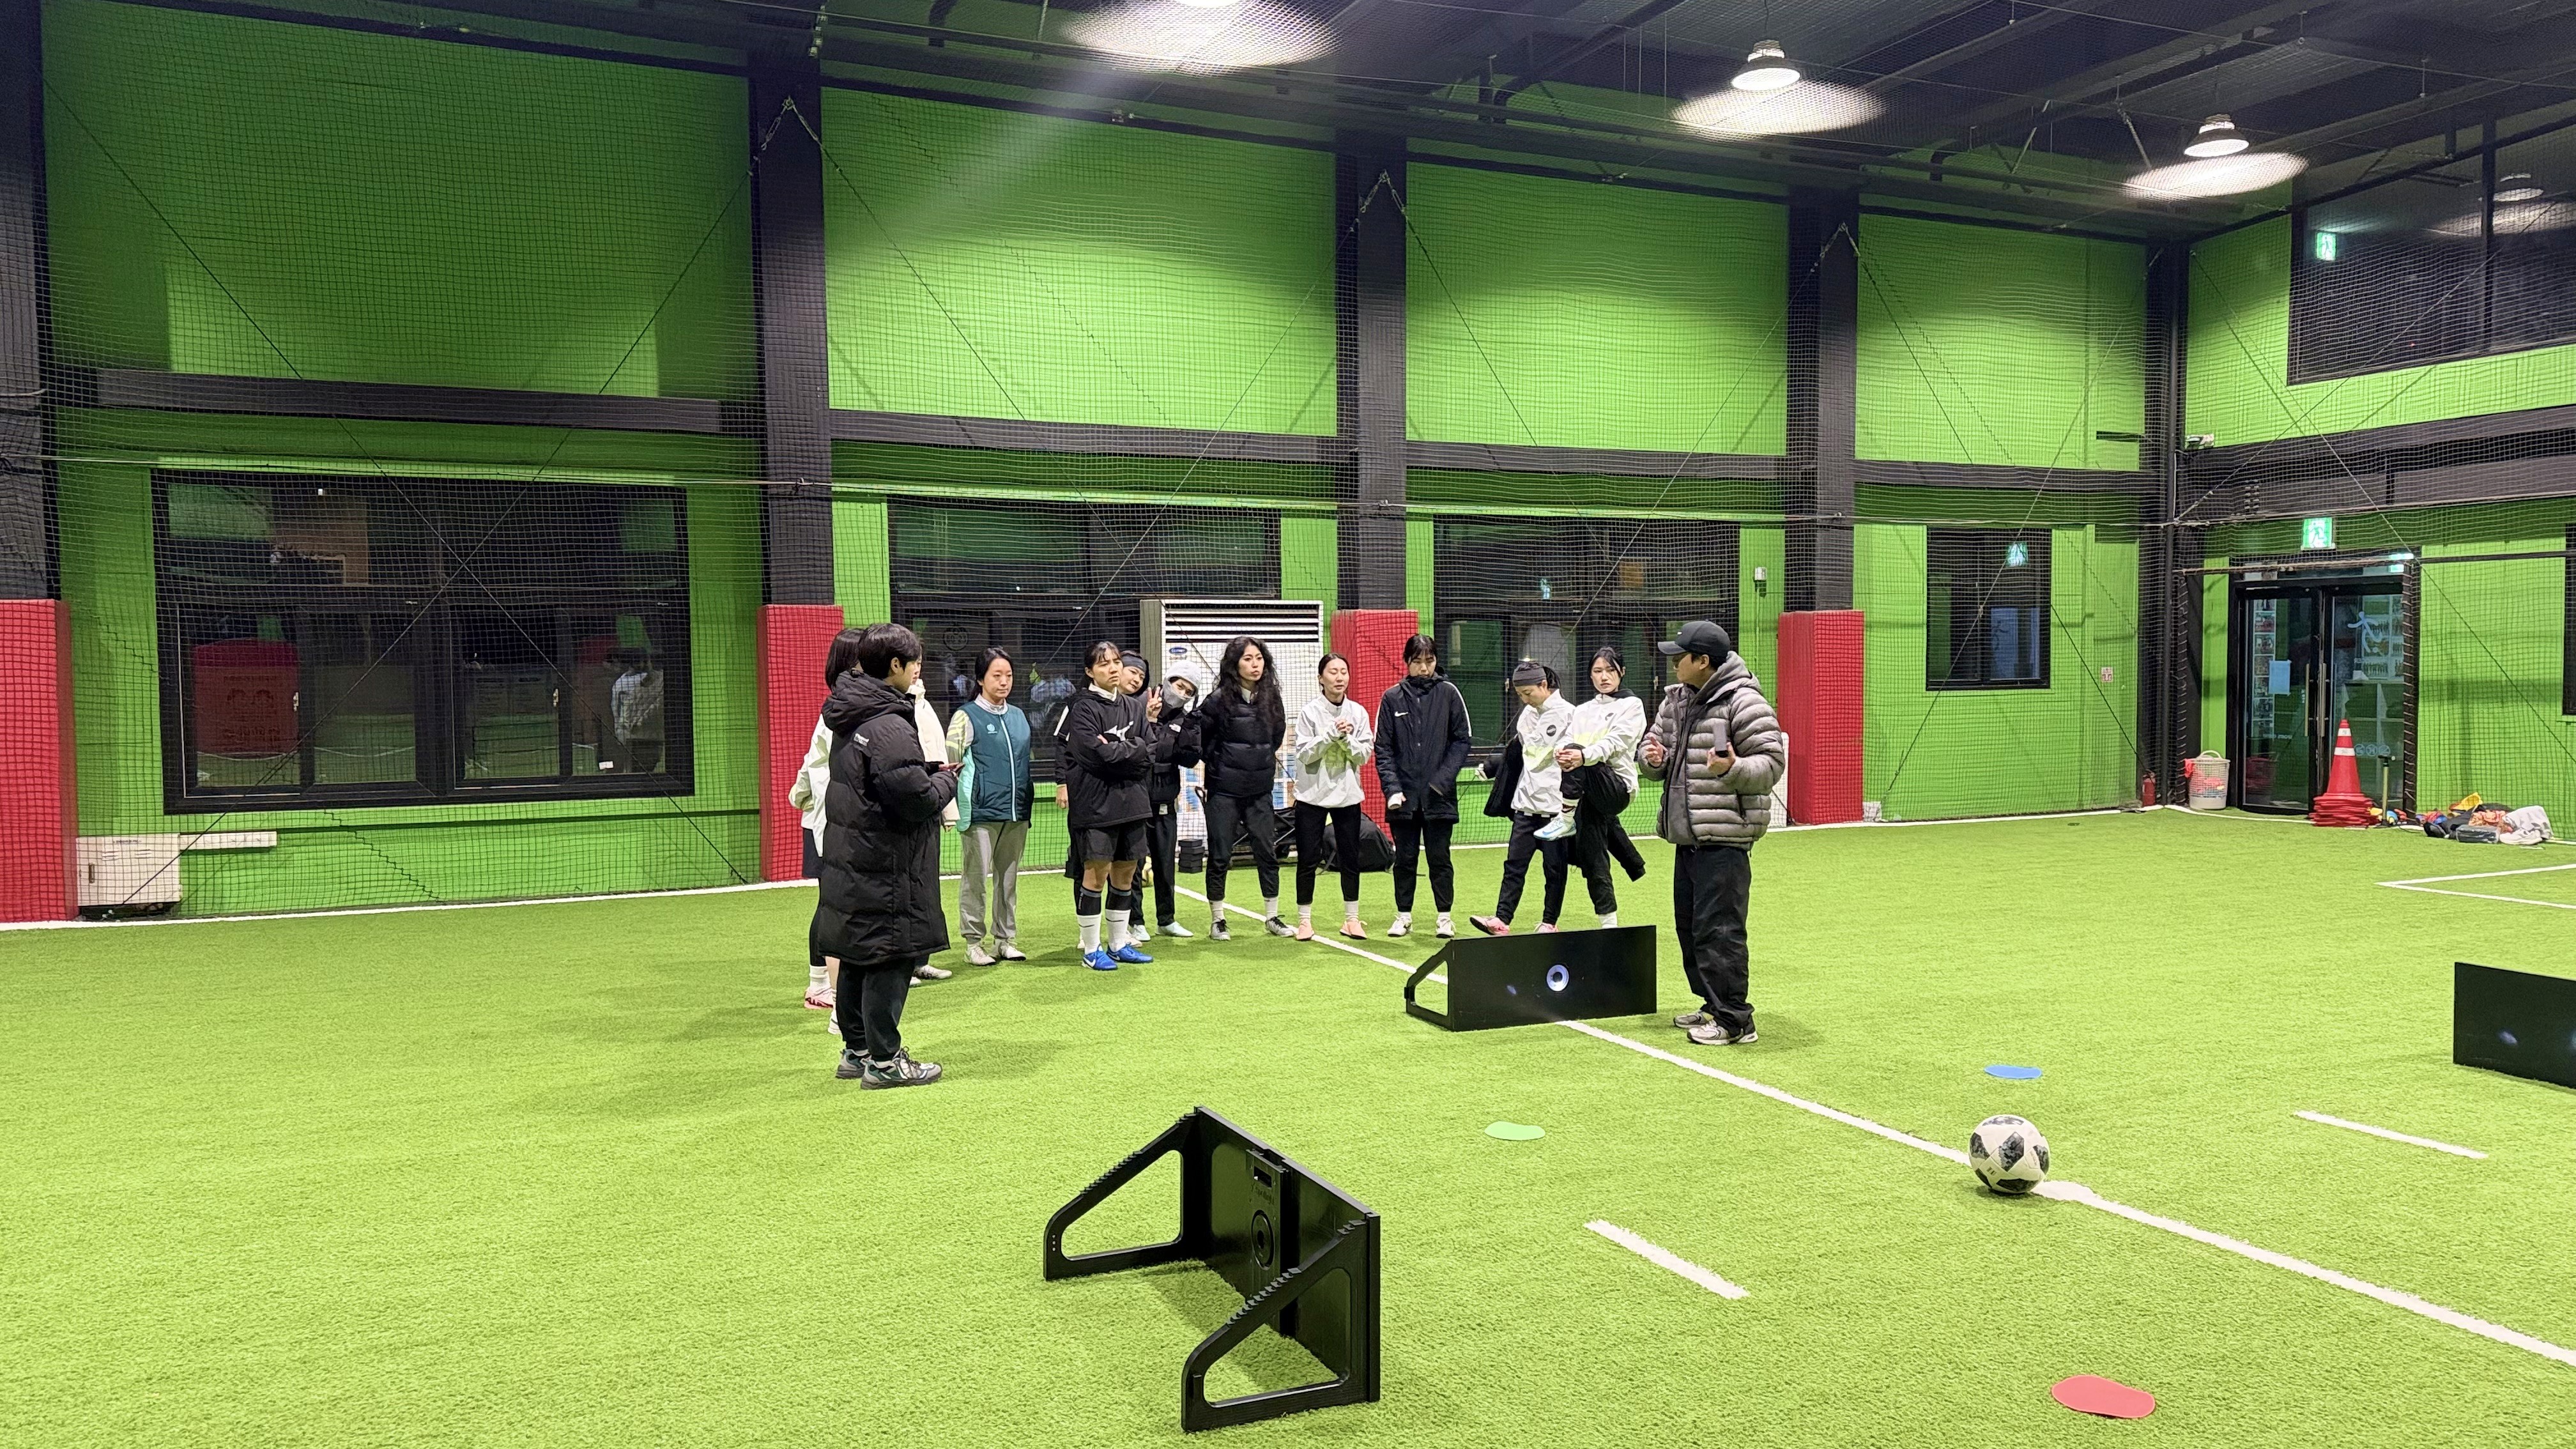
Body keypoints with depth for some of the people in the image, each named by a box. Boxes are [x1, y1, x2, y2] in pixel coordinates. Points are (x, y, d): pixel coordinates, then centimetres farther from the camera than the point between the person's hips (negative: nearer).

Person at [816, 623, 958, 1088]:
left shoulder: (849, 718, 10)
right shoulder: (889, 727, -21)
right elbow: (918, 800, -23)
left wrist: (930, 771, 10)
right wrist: (947, 779, -4)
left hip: (848, 863, 10)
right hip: (885, 869, -10)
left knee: (858, 957, 17)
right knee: (890, 959, 0)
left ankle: (856, 1049, 28)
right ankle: (884, 1060, 7)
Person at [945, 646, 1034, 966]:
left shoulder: (1018, 716, 15)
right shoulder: (967, 716, -2)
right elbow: (950, 762, -5)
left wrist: (1029, 801, 20)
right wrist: (953, 807, -12)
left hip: (1016, 811, 6)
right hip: (981, 812, -6)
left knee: (1008, 877, 10)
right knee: (976, 877, -2)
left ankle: (1005, 938, 18)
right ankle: (974, 942, 6)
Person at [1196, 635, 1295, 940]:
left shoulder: (1271, 699, 3)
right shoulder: (1219, 700, -11)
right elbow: (1198, 738, -4)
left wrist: (1265, 760, 11)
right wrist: (1218, 764, 0)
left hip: (1260, 791, 4)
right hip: (1224, 791, -4)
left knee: (1268, 852, 6)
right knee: (1220, 856, 4)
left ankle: (1272, 917, 18)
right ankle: (1217, 920, 14)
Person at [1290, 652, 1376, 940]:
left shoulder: (1358, 712, 1)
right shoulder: (1310, 711, -6)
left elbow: (1365, 754, -1)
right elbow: (1304, 754, -11)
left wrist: (1346, 739, -17)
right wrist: (1331, 734, -20)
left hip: (1347, 795, 2)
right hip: (1312, 795, -2)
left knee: (1350, 858, 7)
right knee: (1308, 859, 1)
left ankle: (1351, 919, 17)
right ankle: (1305, 919, 12)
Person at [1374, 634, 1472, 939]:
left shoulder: (1448, 693, 0)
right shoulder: (1392, 698, 2)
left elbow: (1462, 739, 1)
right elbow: (1383, 748, 2)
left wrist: (1444, 778, -10)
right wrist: (1392, 787, -9)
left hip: (1439, 795, -1)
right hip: (1404, 795, 1)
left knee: (1440, 857, 4)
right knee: (1405, 858, 9)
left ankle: (1444, 917, 15)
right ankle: (1404, 915, 20)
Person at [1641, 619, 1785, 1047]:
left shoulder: (1744, 703, -12)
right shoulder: (1675, 702, 13)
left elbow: (1772, 762, -14)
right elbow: (1651, 746, 22)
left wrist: (1732, 768, -33)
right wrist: (1655, 759, -2)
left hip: (1724, 839, -9)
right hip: (1687, 836, 9)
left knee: (1718, 931, -9)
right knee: (1689, 927, 16)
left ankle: (1734, 1020, -1)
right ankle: (1714, 1005, 29)